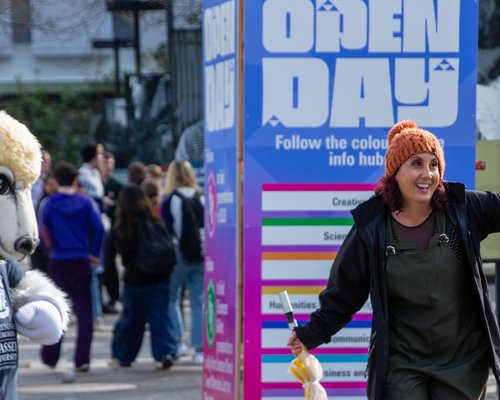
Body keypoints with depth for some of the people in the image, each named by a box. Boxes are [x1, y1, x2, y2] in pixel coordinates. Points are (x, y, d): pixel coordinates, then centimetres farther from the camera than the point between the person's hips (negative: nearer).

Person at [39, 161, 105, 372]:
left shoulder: (49, 204, -3)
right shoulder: (85, 202, -3)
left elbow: (43, 230, -12)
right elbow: (98, 228, -11)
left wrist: (51, 247, 5)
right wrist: (94, 253, -1)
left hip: (57, 262, 0)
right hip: (80, 262, 0)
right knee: (84, 310, 4)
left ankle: (50, 357, 17)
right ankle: (82, 360, -1)